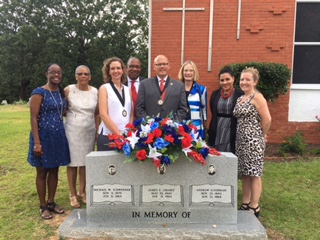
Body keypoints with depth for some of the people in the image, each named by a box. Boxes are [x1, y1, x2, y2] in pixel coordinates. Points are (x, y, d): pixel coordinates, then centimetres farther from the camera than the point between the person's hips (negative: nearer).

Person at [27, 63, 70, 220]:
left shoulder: (62, 92, 9)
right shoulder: (39, 92, -10)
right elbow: (33, 118, -15)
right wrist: (37, 142, -20)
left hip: (59, 136, 6)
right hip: (43, 136, -6)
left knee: (54, 170, 13)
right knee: (42, 172, 7)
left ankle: (51, 202, 27)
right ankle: (43, 206, 20)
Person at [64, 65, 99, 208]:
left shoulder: (95, 92, 2)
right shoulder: (68, 90, -4)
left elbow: (97, 113, 7)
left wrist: (98, 131, 4)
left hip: (89, 131, 2)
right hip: (72, 131, -2)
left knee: (85, 162, 9)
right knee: (72, 162, 5)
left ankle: (82, 192, 24)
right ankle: (73, 194, 19)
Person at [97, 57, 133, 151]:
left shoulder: (128, 90, 12)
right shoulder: (104, 88, 1)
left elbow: (131, 114, 13)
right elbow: (103, 114, -8)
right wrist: (118, 134, -14)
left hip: (126, 136, 4)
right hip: (107, 136, -3)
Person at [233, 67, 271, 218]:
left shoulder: (257, 97, -9)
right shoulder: (240, 99, 14)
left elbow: (267, 119, -14)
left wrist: (261, 135, -3)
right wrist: (241, 134, 8)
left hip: (254, 140, -8)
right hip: (241, 140, 8)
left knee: (254, 173, -1)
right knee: (244, 173, 12)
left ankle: (255, 208, 9)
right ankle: (245, 205, 23)